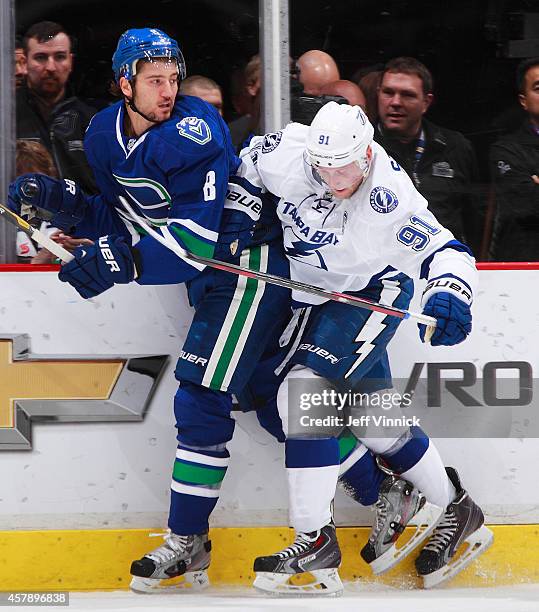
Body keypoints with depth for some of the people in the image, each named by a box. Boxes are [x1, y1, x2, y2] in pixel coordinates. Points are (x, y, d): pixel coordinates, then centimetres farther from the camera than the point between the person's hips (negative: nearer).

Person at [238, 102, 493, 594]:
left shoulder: (389, 198, -29)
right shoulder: (289, 153, -19)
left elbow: (445, 250, -25)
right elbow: (246, 167, 3)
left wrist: (451, 292, -43)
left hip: (374, 291, -6)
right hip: (316, 296, 6)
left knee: (304, 390, -24)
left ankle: (316, 543, -24)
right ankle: (457, 511, 26)